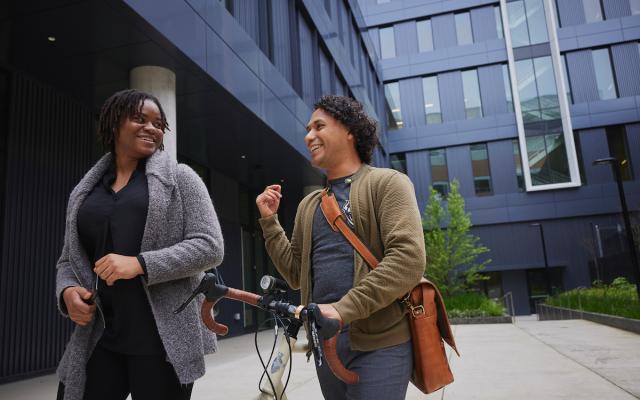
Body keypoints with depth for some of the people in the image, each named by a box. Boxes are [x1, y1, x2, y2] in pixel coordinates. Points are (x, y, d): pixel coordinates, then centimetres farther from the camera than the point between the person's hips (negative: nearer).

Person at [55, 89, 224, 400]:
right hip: (97, 338, 4)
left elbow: (209, 246, -7)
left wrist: (140, 264, -17)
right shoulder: (84, 191, 14)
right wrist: (68, 291, -4)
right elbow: (68, 260, 19)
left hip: (163, 337, -3)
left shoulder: (179, 178, 2)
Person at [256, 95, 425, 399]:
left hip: (378, 344, -6)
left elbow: (408, 259, -17)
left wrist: (344, 309, -23)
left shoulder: (386, 184, -4)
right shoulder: (308, 205, 14)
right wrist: (269, 221, 7)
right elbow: (296, 274, 15)